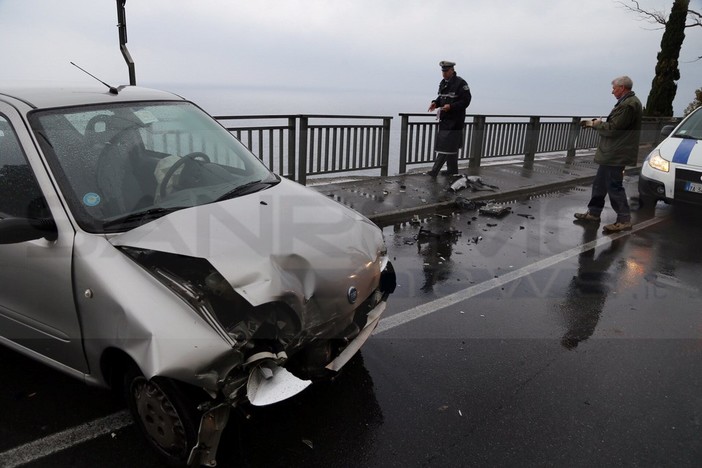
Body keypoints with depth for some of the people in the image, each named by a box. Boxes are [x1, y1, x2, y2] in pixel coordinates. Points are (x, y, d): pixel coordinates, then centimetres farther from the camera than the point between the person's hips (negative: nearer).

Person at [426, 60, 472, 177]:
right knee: (452, 147, 15)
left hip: (455, 120, -9)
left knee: (446, 146, -9)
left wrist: (451, 106, -24)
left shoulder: (460, 83, -10)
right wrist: (435, 103, 3)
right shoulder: (443, 83, 14)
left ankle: (435, 171, -11)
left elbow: (465, 101, -14)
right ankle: (452, 171, 24)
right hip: (445, 119, 9)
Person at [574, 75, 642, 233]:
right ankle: (593, 213, 27)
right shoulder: (628, 102, 15)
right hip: (611, 153, 11)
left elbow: (612, 128, -22)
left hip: (615, 155, -11)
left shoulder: (628, 104, -18)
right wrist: (596, 122, 8)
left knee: (614, 186, -5)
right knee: (599, 183, 17)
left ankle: (624, 220, 1)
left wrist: (595, 124, -7)